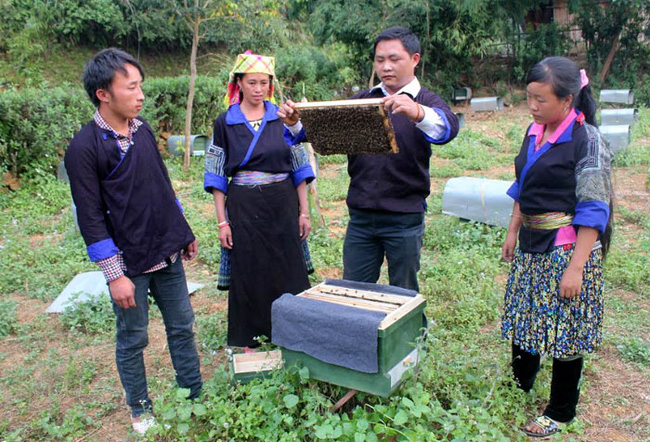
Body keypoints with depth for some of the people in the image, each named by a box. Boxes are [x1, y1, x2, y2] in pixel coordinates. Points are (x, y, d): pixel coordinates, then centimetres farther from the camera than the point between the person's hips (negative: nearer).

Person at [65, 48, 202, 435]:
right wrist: (115, 275, -14)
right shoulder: (84, 148, -13)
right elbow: (90, 218, -13)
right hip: (130, 262, -6)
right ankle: (141, 410, 30)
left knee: (182, 327, 14)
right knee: (133, 340, 10)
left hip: (168, 253, 6)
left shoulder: (143, 130, 5)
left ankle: (196, 396, 30)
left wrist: (185, 233, 17)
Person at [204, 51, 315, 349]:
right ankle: (248, 340, 24)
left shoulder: (283, 118, 4)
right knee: (248, 275, 6)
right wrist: (222, 221, -4)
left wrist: (304, 212, 2)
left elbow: (299, 168, 6)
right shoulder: (225, 123, 1)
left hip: (283, 206, 1)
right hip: (243, 208, -1)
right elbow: (217, 177, 1)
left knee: (289, 272, 5)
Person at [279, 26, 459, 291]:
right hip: (361, 216, 3)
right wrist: (295, 122, -17)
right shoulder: (362, 101, 11)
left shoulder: (427, 102, -1)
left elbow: (448, 128, -23)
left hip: (404, 218, -3)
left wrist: (417, 112, -45)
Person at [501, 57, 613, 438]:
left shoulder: (587, 141, -15)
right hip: (532, 246, 7)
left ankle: (560, 413, 25)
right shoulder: (535, 133, 5)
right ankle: (520, 383, 41)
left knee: (566, 327, 6)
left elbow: (593, 211, -16)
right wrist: (513, 231, 15)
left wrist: (576, 267, -19)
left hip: (568, 247, -7)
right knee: (523, 315, 18)